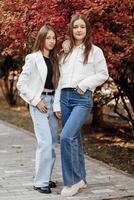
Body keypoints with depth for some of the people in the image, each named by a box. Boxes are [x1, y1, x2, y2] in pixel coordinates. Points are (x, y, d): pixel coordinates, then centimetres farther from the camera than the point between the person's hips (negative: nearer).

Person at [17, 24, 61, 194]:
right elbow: (21, 83, -8)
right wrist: (36, 101, -12)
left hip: (52, 101, 7)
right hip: (39, 102, -7)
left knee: (52, 142, 8)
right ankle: (40, 182, -8)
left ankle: (46, 177, 19)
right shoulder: (33, 58, -6)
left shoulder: (54, 59, 13)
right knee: (45, 142, -14)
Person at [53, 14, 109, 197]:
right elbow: (60, 79, 15)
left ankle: (72, 181, -9)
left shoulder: (94, 51, 3)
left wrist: (84, 84, -12)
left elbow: (103, 74, 2)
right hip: (65, 97, 6)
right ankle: (80, 179, 18)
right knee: (74, 139, 8)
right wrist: (57, 104, 11)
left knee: (67, 136, -19)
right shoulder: (65, 52, 17)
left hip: (82, 98, -5)